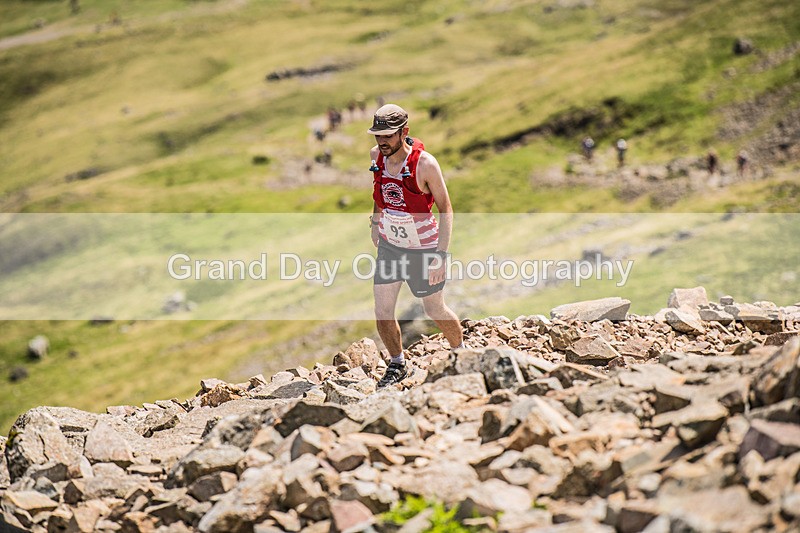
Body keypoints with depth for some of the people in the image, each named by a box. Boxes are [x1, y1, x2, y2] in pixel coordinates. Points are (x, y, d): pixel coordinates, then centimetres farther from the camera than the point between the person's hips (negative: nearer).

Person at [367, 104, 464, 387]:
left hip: (424, 247, -4)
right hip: (388, 245, 5)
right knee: (382, 312, 1)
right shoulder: (376, 155, -7)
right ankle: (397, 364, 24)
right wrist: (375, 221, 18)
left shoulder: (425, 164, -22)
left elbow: (446, 210, -17)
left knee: (435, 310, 10)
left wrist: (441, 256, -21)